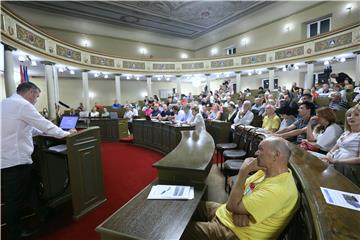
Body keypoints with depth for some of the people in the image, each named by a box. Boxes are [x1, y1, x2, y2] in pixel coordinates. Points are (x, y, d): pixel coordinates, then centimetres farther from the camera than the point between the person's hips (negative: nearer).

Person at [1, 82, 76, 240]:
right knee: (15, 202, 6)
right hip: (15, 160, -10)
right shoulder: (23, 105, -15)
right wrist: (66, 133, 0)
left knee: (30, 193, 20)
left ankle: (45, 218, 34)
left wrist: (44, 131, 21)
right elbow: (45, 126, -13)